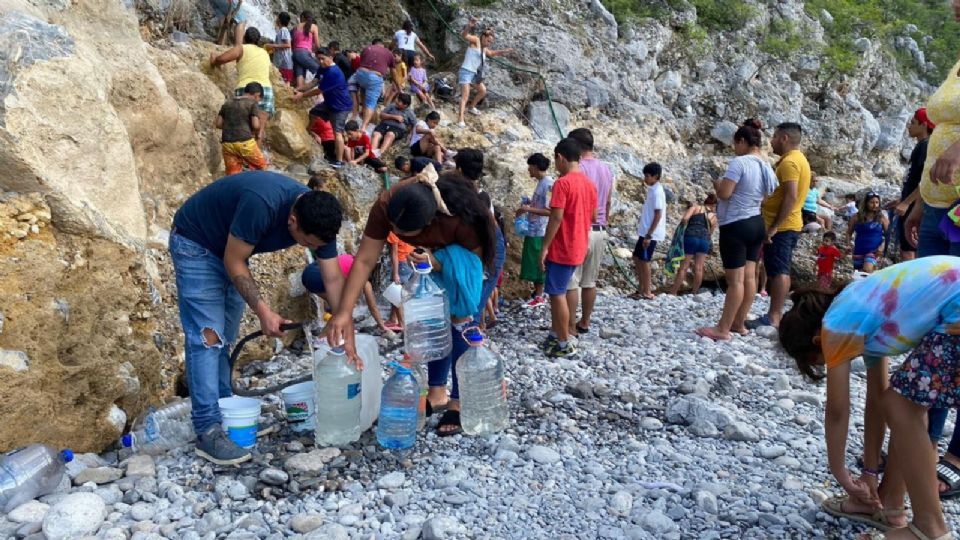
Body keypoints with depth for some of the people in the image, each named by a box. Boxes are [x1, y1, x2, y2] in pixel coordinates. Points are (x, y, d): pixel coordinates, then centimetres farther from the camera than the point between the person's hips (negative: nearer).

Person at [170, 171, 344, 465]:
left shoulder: (318, 219, -18)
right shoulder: (261, 204, -39)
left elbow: (334, 278, -12)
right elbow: (234, 263, -28)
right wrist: (263, 312, -28)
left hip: (230, 250, 7)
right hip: (195, 244, -7)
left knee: (225, 339, 10)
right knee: (207, 337, -12)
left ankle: (223, 409, 20)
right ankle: (208, 432, -10)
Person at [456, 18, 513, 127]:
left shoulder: (484, 49, 17)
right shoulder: (475, 40, -6)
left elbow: (492, 53, 38)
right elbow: (464, 35, -24)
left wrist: (504, 51, 28)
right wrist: (469, 26, -45)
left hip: (474, 74, 9)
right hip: (466, 72, -9)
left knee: (483, 91, 23)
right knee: (465, 96, -18)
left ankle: (471, 107, 41)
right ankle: (460, 119, -26)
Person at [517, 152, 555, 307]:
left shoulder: (548, 184, -18)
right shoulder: (541, 183, 11)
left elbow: (549, 211, -23)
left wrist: (528, 209, -21)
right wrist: (527, 207, 10)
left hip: (539, 232, -9)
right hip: (533, 230, 9)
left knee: (537, 264, -1)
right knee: (533, 264, 15)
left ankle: (539, 296, 8)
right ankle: (537, 293, 24)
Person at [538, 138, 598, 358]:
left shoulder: (562, 183, -17)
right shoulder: (589, 184, 8)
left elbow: (556, 218, -21)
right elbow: (593, 216, 15)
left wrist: (544, 247, -16)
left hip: (561, 249, -8)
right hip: (578, 248, 8)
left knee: (557, 294, 0)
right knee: (557, 292, 18)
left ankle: (565, 344, 5)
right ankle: (555, 335, 26)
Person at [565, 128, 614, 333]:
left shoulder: (578, 168, -12)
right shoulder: (606, 169, 11)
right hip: (600, 231, 8)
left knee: (571, 282, -2)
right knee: (590, 281, 14)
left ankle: (571, 327, 1)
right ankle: (585, 322, 22)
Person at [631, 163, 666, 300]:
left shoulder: (657, 192, -15)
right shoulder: (653, 190, 14)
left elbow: (658, 215, -19)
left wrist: (649, 235, -22)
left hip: (651, 233, -9)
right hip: (645, 231, 9)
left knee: (644, 260, -3)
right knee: (637, 257, 13)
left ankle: (647, 292, 4)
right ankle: (642, 288, 19)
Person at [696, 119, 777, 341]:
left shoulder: (739, 162, -16)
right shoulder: (766, 167, 11)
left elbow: (724, 193, -20)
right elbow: (767, 197, 14)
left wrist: (717, 184, 0)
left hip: (735, 225, -9)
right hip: (756, 223, 9)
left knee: (735, 279, -8)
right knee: (748, 276, 11)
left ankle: (723, 329, -3)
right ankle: (739, 323, 19)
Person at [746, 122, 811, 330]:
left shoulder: (789, 162, -15)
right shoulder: (799, 159, 18)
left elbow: (791, 196, -24)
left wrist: (774, 226, -24)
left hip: (780, 226, -10)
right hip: (790, 225, 10)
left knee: (777, 271, -8)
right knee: (781, 271, 12)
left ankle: (773, 317, -6)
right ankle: (776, 314, 18)